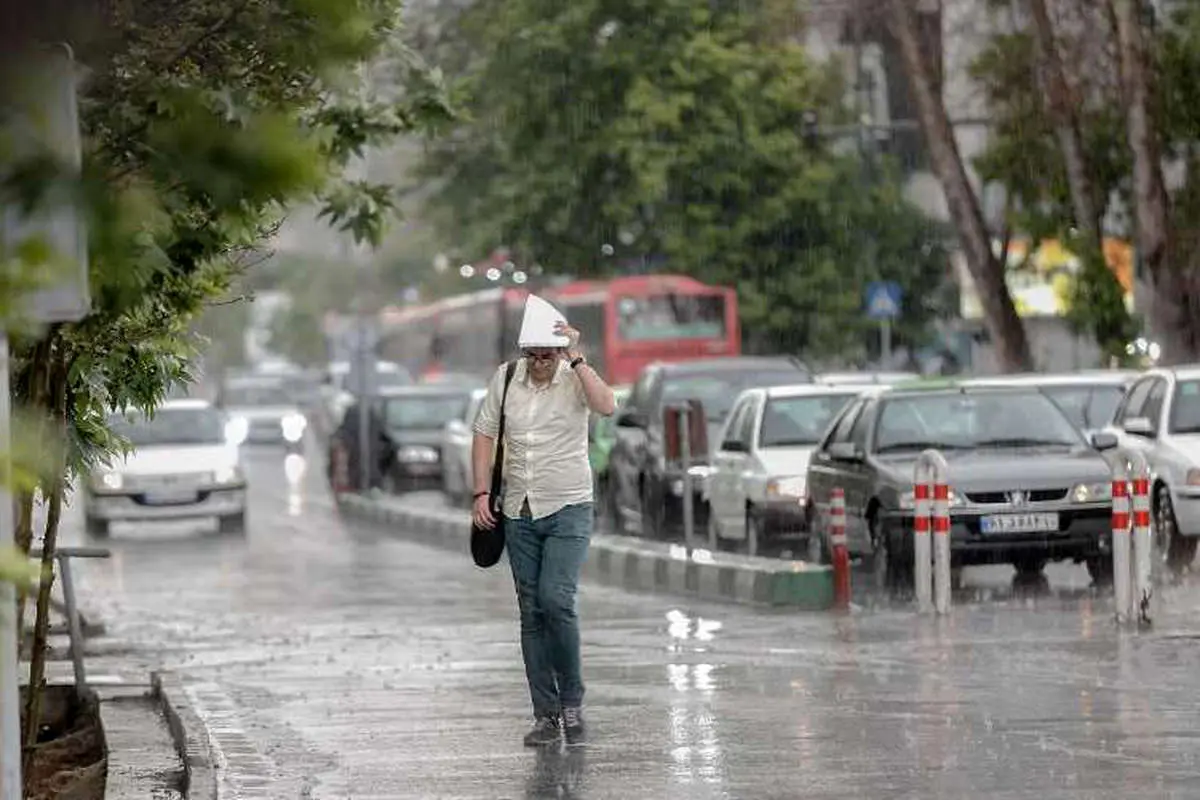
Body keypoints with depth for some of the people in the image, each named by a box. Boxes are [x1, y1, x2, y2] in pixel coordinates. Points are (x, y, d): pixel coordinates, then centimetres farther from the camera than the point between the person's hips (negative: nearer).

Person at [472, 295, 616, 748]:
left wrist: (576, 358, -26)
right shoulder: (506, 378, 2)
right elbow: (485, 435, 10)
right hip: (518, 513, 4)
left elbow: (606, 406, -27)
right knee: (532, 613, 4)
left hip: (568, 508, -4)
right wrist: (482, 494, 2)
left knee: (556, 600, -18)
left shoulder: (575, 379, -7)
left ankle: (572, 702, -3)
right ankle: (546, 716, 9)